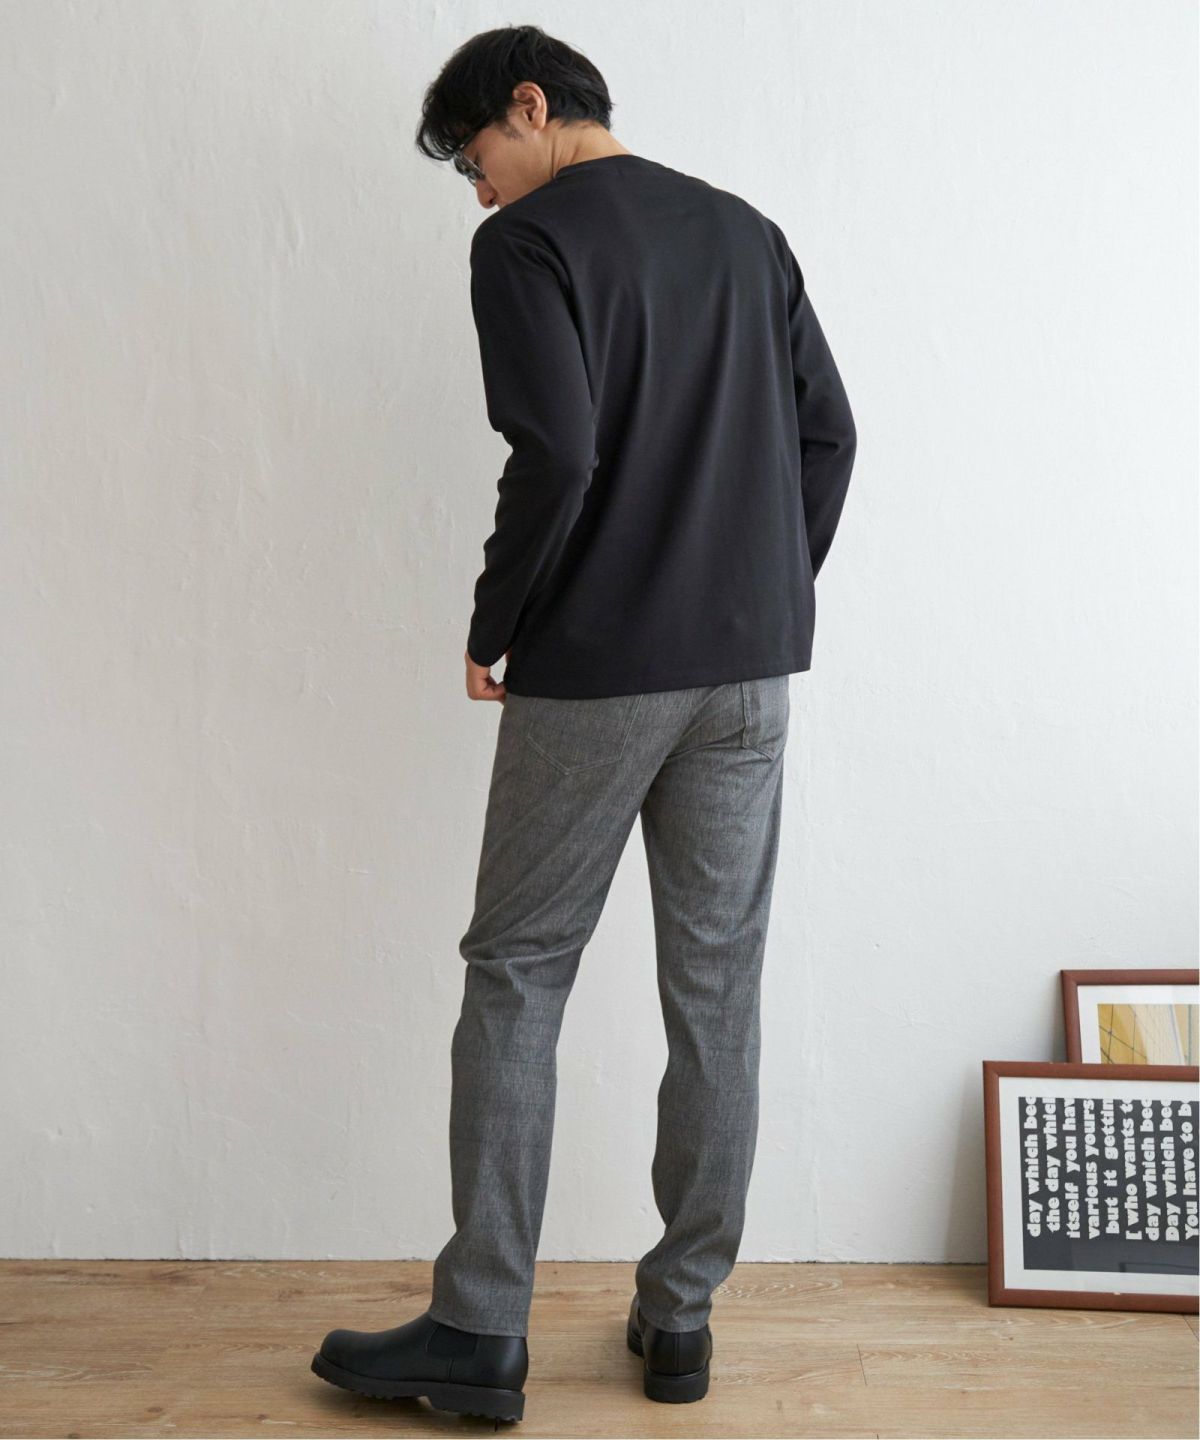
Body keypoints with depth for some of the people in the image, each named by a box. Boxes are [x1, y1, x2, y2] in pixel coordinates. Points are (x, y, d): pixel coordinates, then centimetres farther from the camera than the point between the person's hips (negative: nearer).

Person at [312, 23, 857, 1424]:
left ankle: (480, 1333, 9)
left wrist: (489, 629, -5)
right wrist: (769, 600, 16)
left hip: (592, 674, -6)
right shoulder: (746, 232, 15)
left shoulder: (528, 242, -5)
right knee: (716, 989, 9)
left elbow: (556, 457, -18)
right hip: (749, 674, 6)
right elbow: (828, 433, 12)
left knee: (515, 978, 4)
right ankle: (680, 1316, 18)